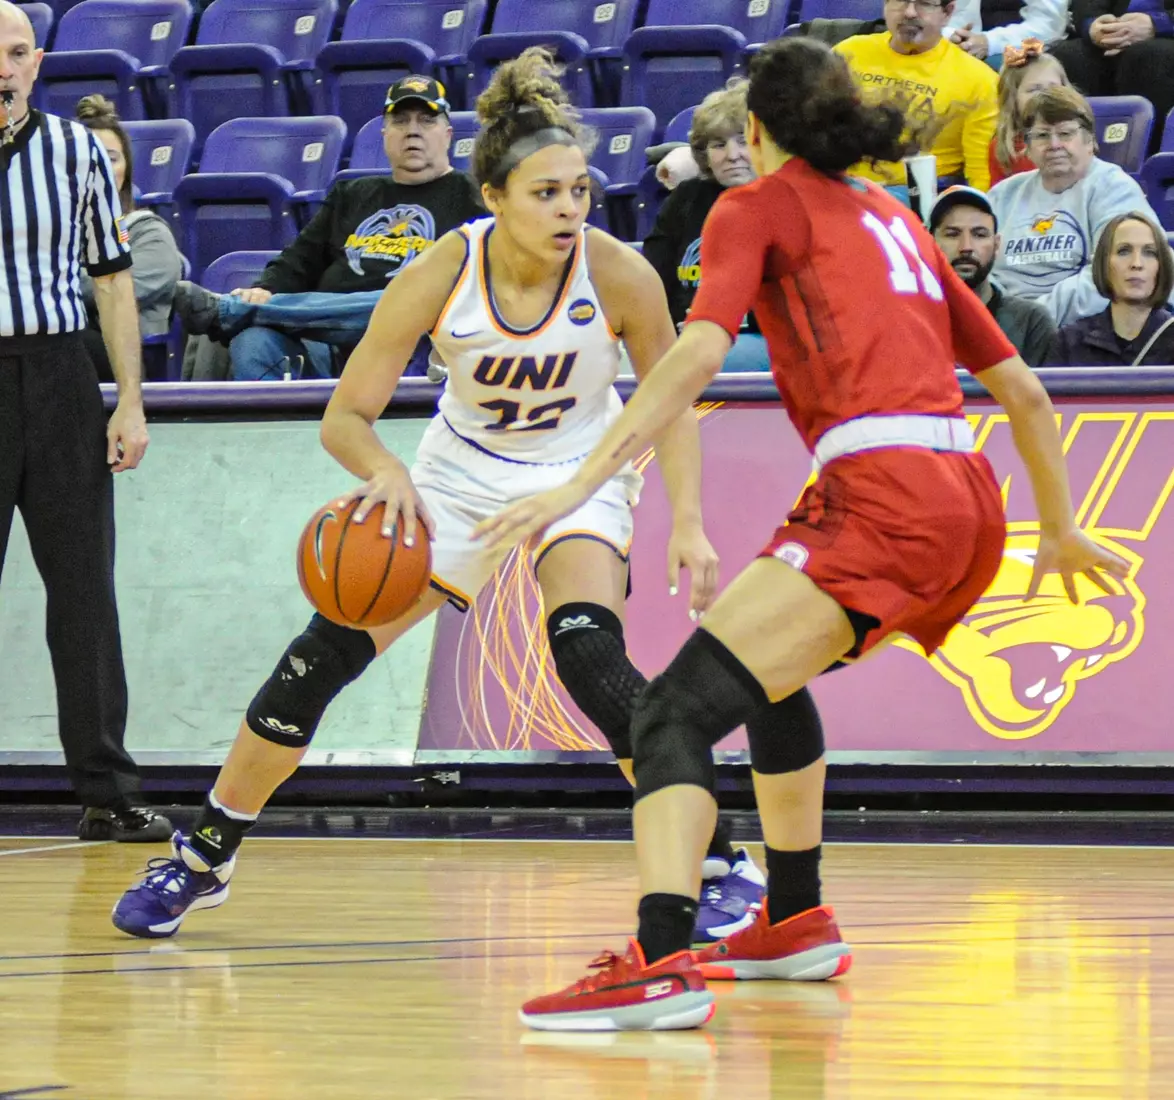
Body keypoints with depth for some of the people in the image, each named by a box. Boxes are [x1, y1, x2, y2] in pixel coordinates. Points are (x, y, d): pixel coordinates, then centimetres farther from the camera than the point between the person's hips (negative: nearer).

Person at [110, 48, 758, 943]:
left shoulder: (621, 276, -25)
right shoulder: (440, 277, -25)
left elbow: (670, 404, -9)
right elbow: (346, 416, -17)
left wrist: (688, 523, -21)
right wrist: (387, 474, -38)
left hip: (579, 476, -2)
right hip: (461, 474, 2)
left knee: (589, 653, -29)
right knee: (324, 655, -1)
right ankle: (203, 859, 17)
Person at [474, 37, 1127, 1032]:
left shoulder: (760, 206, 8)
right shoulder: (897, 221, 27)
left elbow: (698, 354, -11)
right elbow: (1025, 393, 28)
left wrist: (580, 484, -17)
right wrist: (1060, 530, 39)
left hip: (885, 495, -8)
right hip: (971, 507, 8)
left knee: (676, 711, -14)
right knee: (768, 669, 32)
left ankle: (661, 965, -35)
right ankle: (796, 924, 38)